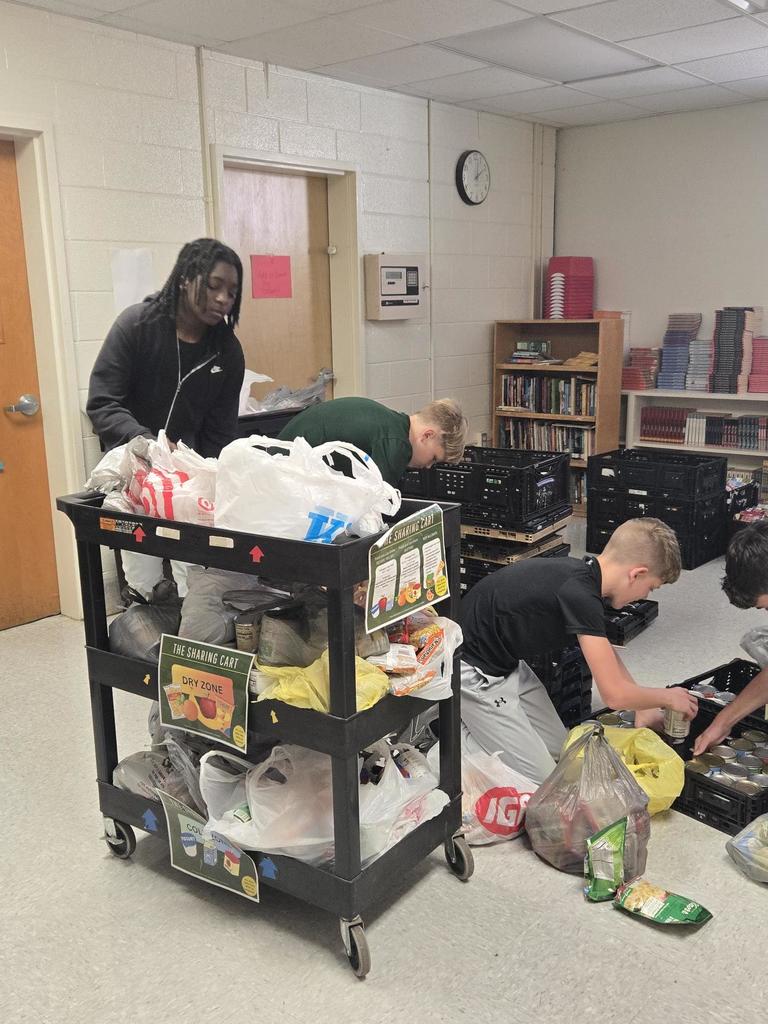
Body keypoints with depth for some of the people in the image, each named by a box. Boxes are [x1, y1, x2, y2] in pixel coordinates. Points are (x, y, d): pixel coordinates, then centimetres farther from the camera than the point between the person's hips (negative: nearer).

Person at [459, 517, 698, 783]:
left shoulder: (581, 573, 1)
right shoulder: (580, 594, -28)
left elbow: (607, 653, 20)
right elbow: (615, 694, -23)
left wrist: (643, 709, 21)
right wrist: (668, 697, -4)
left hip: (505, 663, 10)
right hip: (472, 672, -10)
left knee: (558, 749, 15)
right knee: (540, 779, -6)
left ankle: (467, 722, 17)